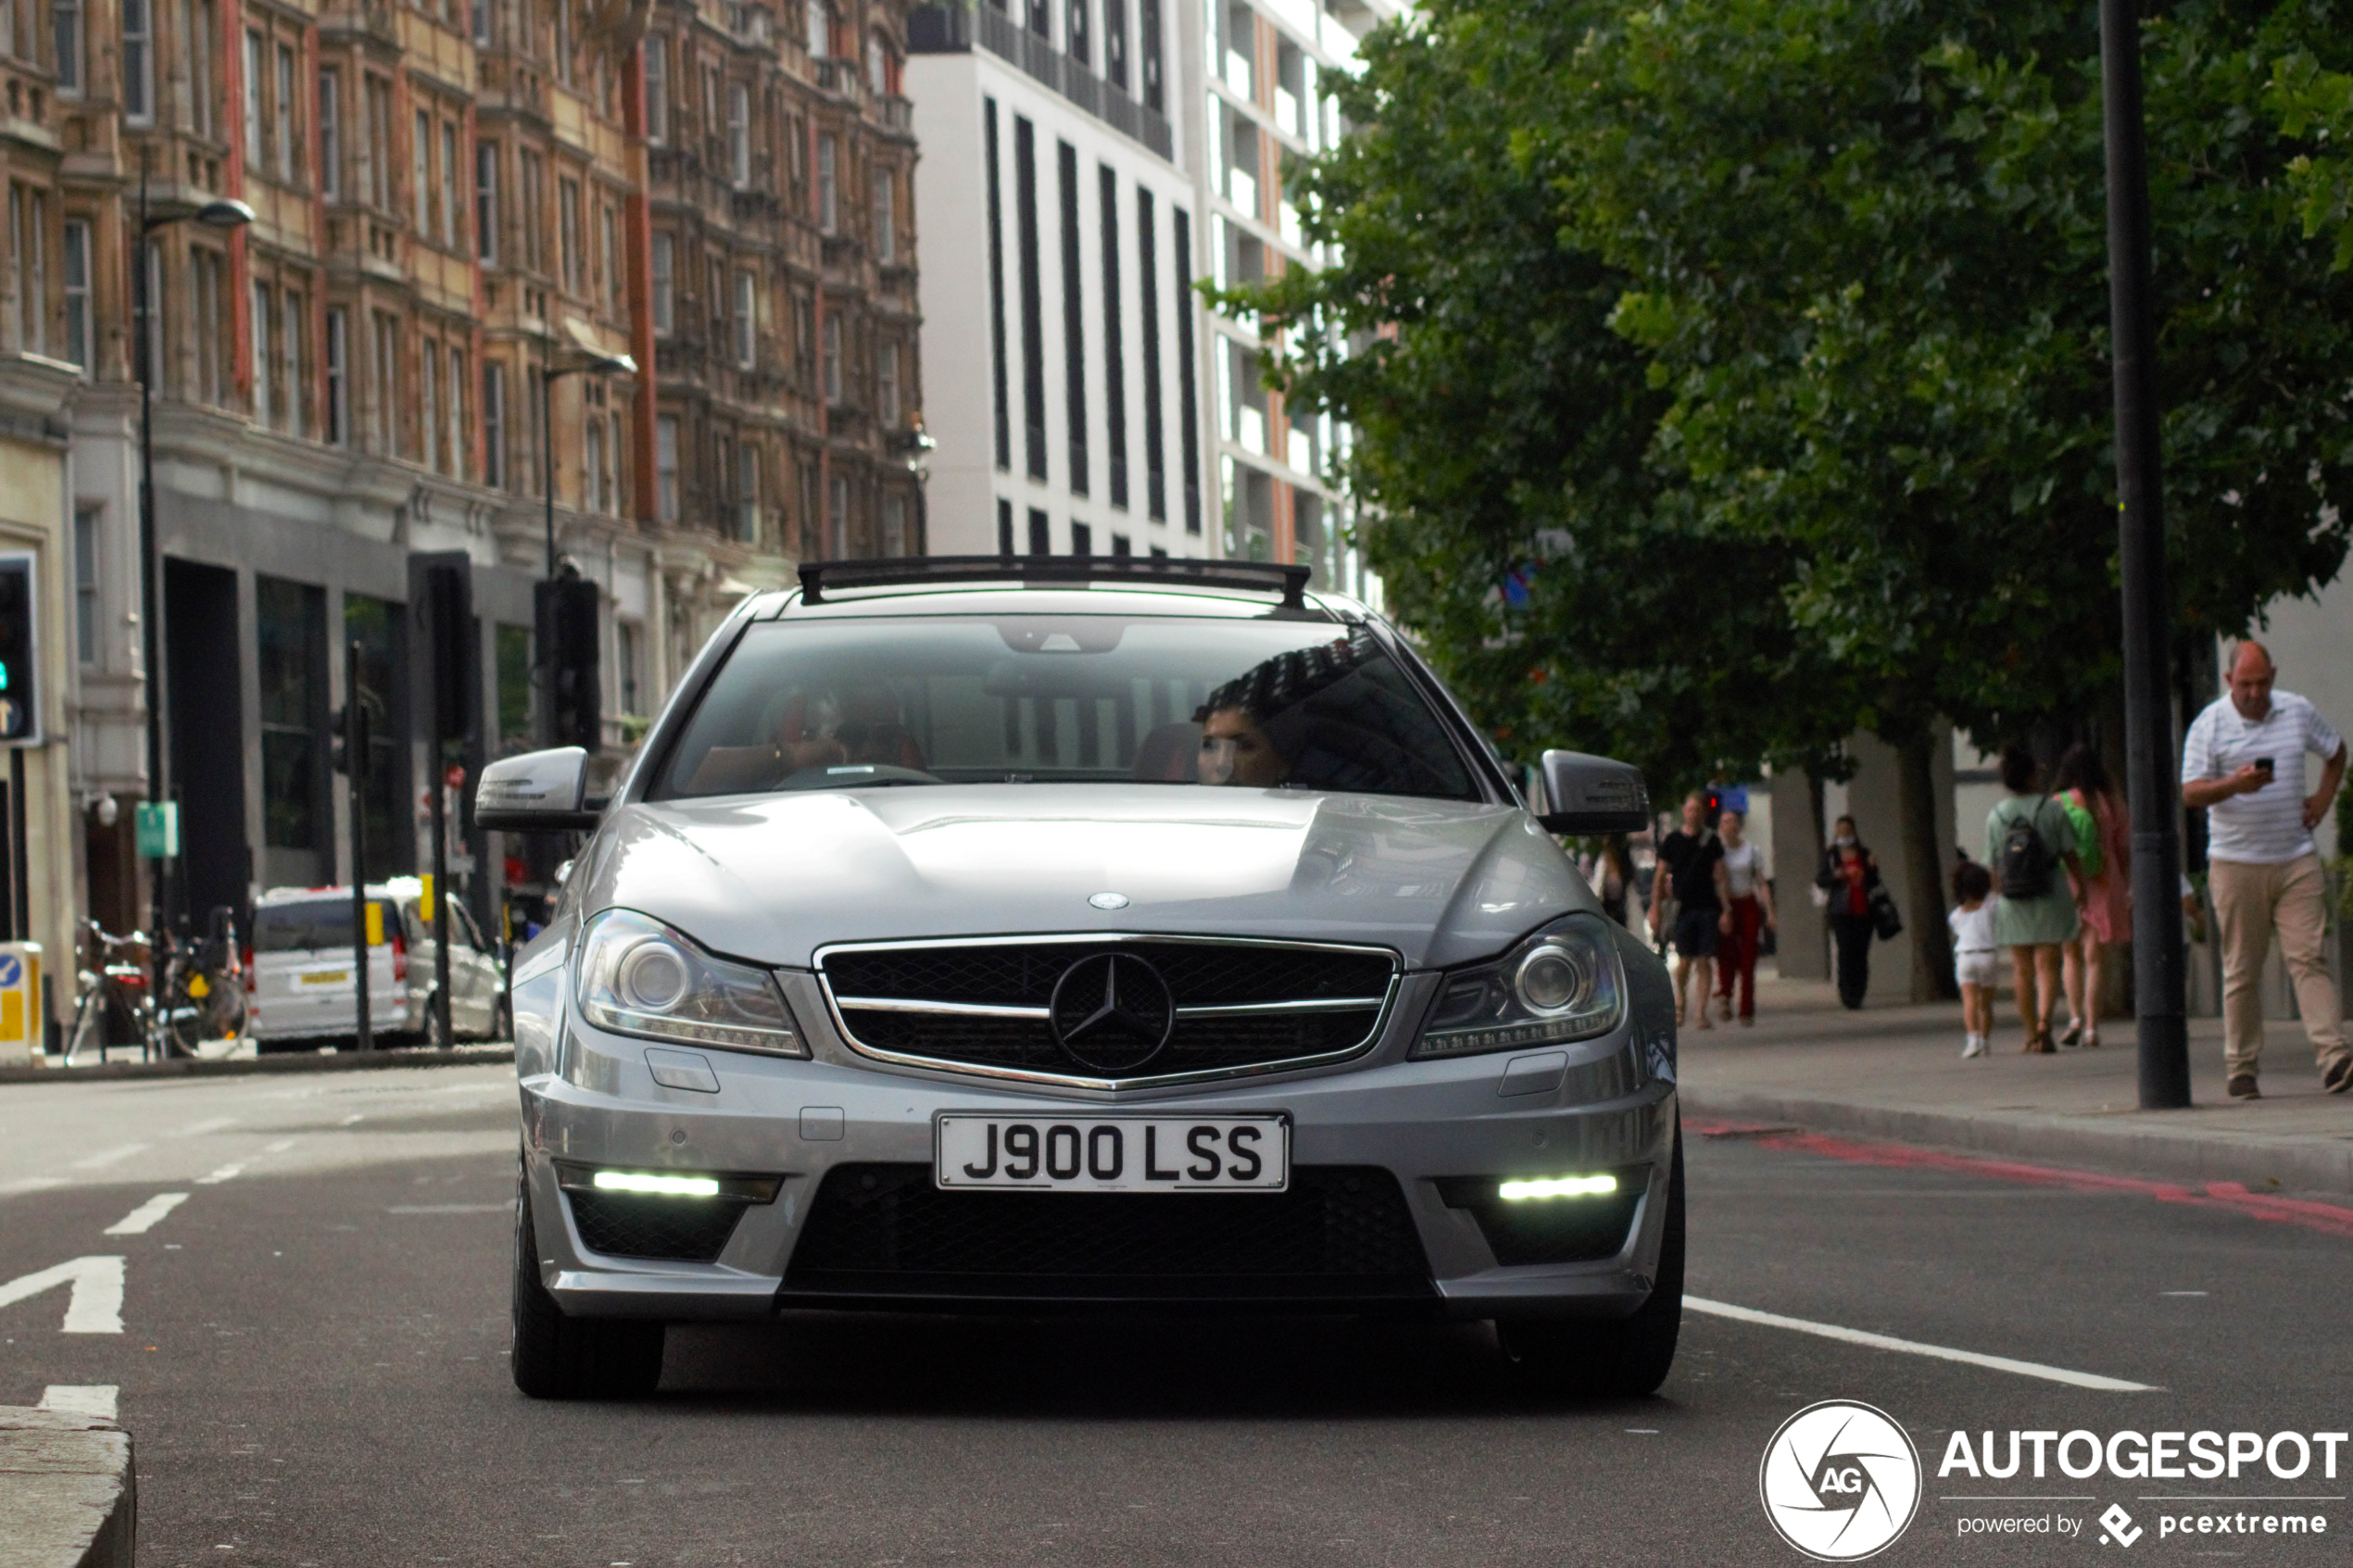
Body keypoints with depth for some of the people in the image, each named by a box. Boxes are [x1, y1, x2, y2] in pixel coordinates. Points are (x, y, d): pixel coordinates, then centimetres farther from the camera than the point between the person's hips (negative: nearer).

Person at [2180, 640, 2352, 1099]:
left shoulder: (2298, 713, 8)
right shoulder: (2210, 725, -3)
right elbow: (2190, 794, -9)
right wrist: (2234, 785, -27)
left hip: (2296, 859, 2)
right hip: (2236, 863, -2)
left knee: (2308, 957, -8)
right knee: (2242, 970, 2)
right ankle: (2241, 1069, 7)